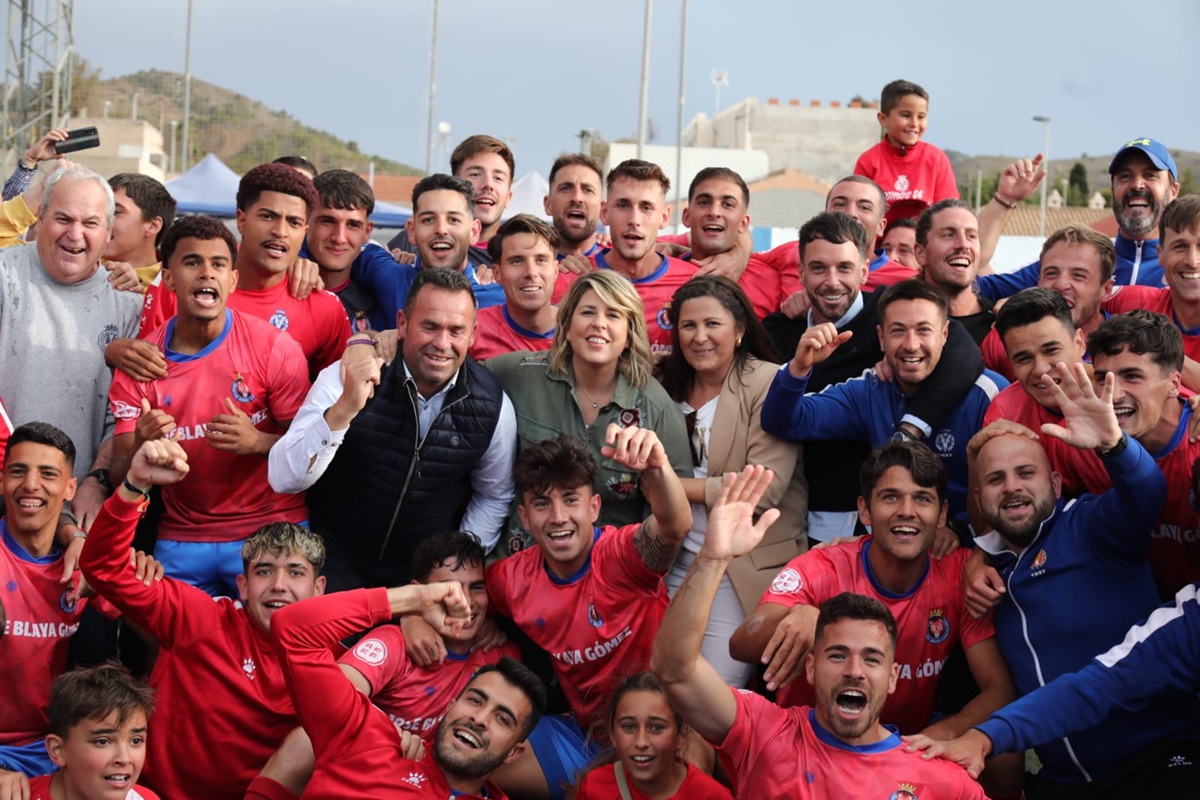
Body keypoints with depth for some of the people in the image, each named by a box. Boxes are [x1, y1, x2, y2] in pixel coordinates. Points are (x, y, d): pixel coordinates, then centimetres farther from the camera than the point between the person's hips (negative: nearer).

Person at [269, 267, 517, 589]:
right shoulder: (346, 379, -17)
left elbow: (494, 498, 8)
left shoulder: (493, 405, -9)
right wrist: (345, 408, -37)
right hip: (337, 563, -3)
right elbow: (284, 479, -25)